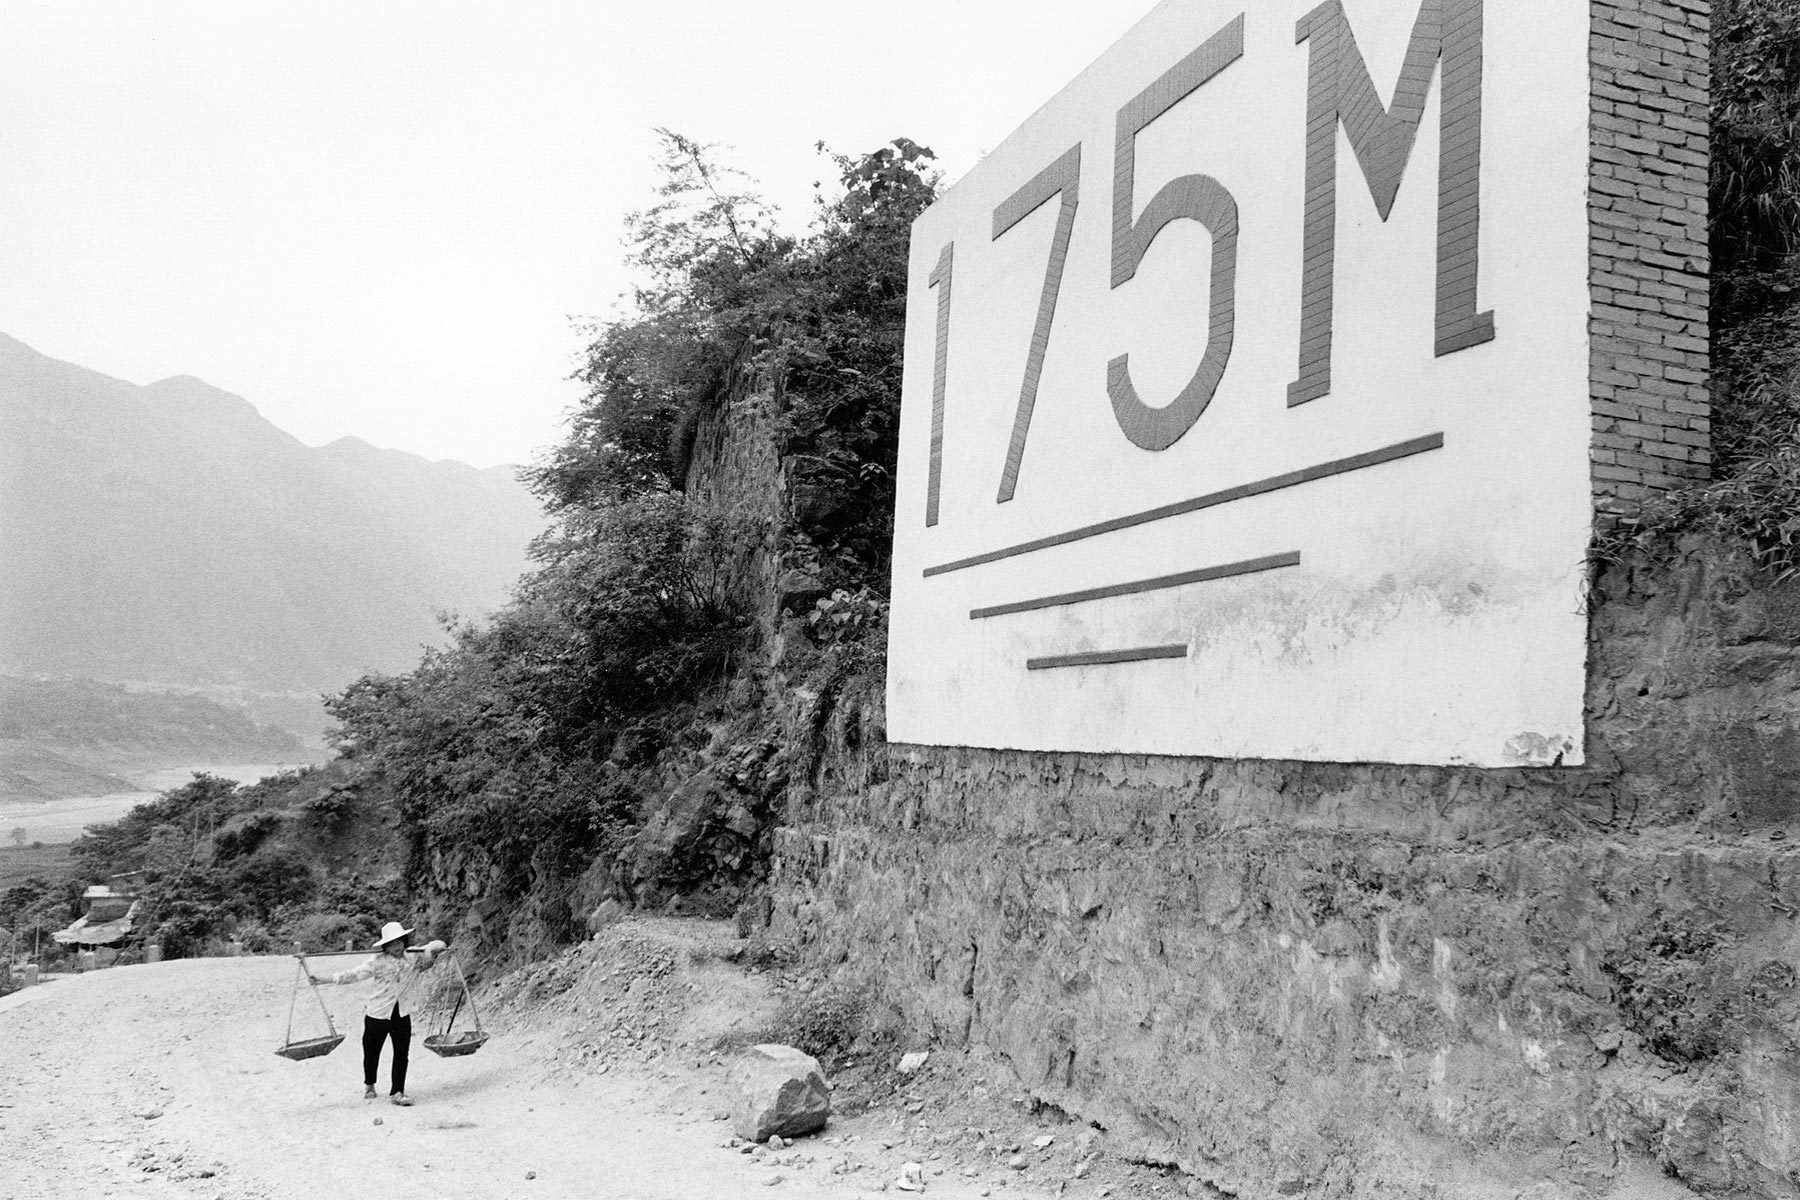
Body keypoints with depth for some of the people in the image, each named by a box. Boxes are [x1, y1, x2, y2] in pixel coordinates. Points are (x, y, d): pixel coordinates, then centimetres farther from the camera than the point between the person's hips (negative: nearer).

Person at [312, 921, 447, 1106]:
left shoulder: (415, 957, -1)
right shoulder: (379, 962, -8)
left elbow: (437, 947, 2)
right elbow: (354, 974, -8)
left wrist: (434, 948, -24)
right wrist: (325, 979, -12)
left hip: (402, 1014, 1)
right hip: (377, 1013, -1)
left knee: (401, 1053, -2)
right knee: (372, 1051, 13)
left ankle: (397, 1092, 7)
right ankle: (369, 1085, 39)